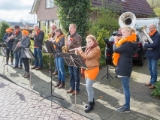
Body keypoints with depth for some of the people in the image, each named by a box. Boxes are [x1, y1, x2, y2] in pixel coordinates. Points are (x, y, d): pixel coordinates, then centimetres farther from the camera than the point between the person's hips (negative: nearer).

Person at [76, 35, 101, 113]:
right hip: (87, 69, 9)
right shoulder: (88, 48, 13)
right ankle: (92, 101, 28)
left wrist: (80, 51, -12)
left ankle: (90, 104, 3)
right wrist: (78, 52, 2)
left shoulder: (96, 49, -15)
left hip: (92, 69, -9)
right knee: (88, 86, 13)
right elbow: (84, 57, 15)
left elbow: (87, 57, -23)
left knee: (88, 86, -9)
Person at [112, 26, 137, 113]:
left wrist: (115, 42, -4)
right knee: (125, 87, 16)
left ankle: (127, 107, 11)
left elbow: (116, 50, -20)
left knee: (125, 87, -1)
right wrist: (117, 42, 3)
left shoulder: (128, 44, -20)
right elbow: (120, 50, 13)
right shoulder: (128, 42, 12)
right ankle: (126, 105, 27)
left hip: (124, 68, -10)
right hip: (124, 67, 10)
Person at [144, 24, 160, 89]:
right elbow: (147, 42, 14)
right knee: (150, 68, 13)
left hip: (154, 55, -7)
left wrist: (146, 45, -15)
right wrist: (147, 45, -9)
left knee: (154, 69, -3)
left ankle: (154, 83, 7)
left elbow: (155, 44, -23)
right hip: (149, 54, 7)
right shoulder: (149, 35, 10)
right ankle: (151, 81, 24)